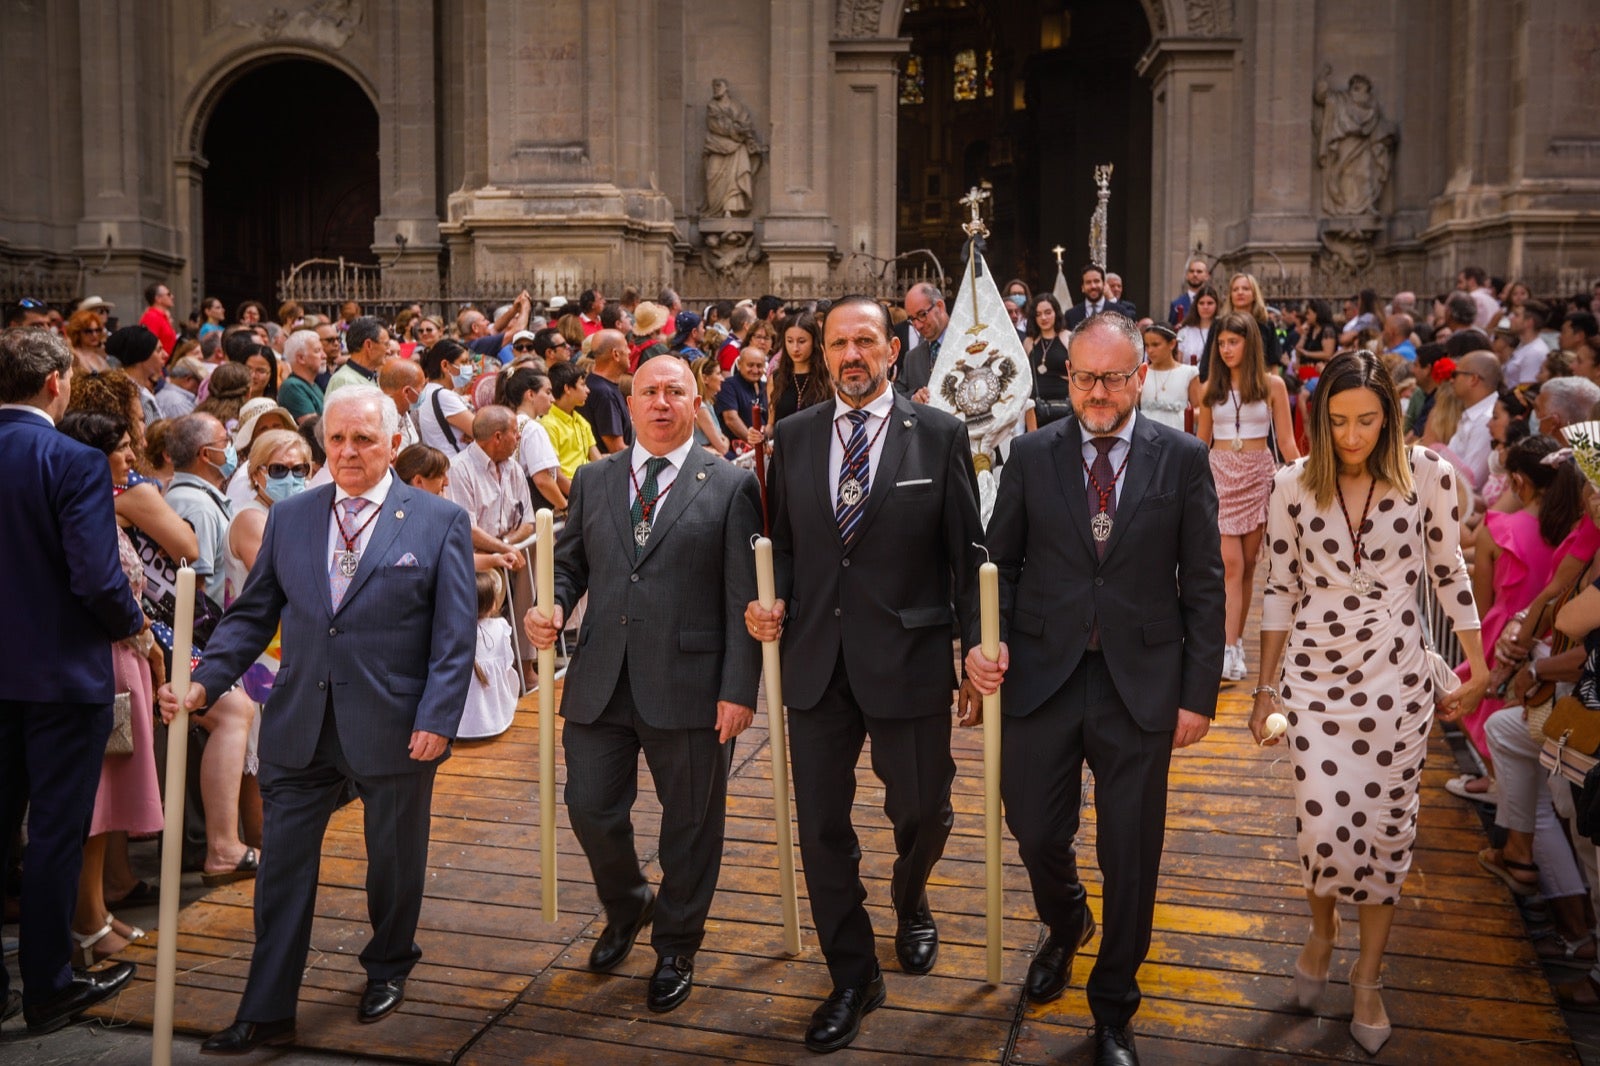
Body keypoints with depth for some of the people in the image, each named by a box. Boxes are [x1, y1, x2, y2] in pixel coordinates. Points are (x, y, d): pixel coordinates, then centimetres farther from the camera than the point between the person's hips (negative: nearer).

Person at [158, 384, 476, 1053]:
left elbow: (454, 634, -7)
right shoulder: (288, 518, 7)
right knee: (283, 868, 7)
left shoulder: (439, 522, -4)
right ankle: (266, 1014, 21)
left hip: (395, 731, -2)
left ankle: (388, 967, 41)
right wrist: (204, 681, -4)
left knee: (394, 861, 15)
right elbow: (252, 615, 9)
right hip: (300, 727, 3)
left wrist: (437, 719, -14)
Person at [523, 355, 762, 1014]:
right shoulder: (592, 481, 10)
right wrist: (552, 608, -7)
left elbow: (744, 600, -5)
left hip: (689, 686, -3)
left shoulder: (731, 486, -2)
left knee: (689, 823, 10)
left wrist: (739, 689, -10)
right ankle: (626, 908, 41)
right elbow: (569, 562, 15)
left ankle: (675, 949, 33)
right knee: (591, 809, 9)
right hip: (600, 681, 3)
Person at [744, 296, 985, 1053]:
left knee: (922, 810, 11)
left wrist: (980, 640, -8)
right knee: (822, 826, 8)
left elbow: (968, 551, -2)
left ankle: (910, 902, 48)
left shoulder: (939, 434, -3)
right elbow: (782, 540, 13)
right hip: (815, 659, 3)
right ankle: (852, 978, 29)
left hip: (910, 657, -2)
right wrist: (773, 600, -5)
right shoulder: (793, 437, 6)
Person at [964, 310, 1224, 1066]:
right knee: (1036, 833, 11)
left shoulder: (1183, 459, -1)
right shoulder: (1031, 455, 2)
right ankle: (1064, 925, 48)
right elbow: (1001, 562, 5)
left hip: (1141, 684, -1)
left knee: (1131, 858, 9)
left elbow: (1203, 585, 0)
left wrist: (1199, 692, -2)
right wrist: (987, 640, -11)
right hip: (1041, 673, 1)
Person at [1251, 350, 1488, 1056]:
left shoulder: (1428, 476, -7)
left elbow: (1448, 572, 4)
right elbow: (1280, 588, 2)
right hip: (1315, 676, 0)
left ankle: (1369, 976, 27)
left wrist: (1478, 669, 6)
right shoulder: (1294, 485, -5)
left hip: (1398, 679, 0)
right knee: (1324, 822, -4)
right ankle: (1321, 931, 29)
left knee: (1387, 826, 8)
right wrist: (1266, 687, 5)